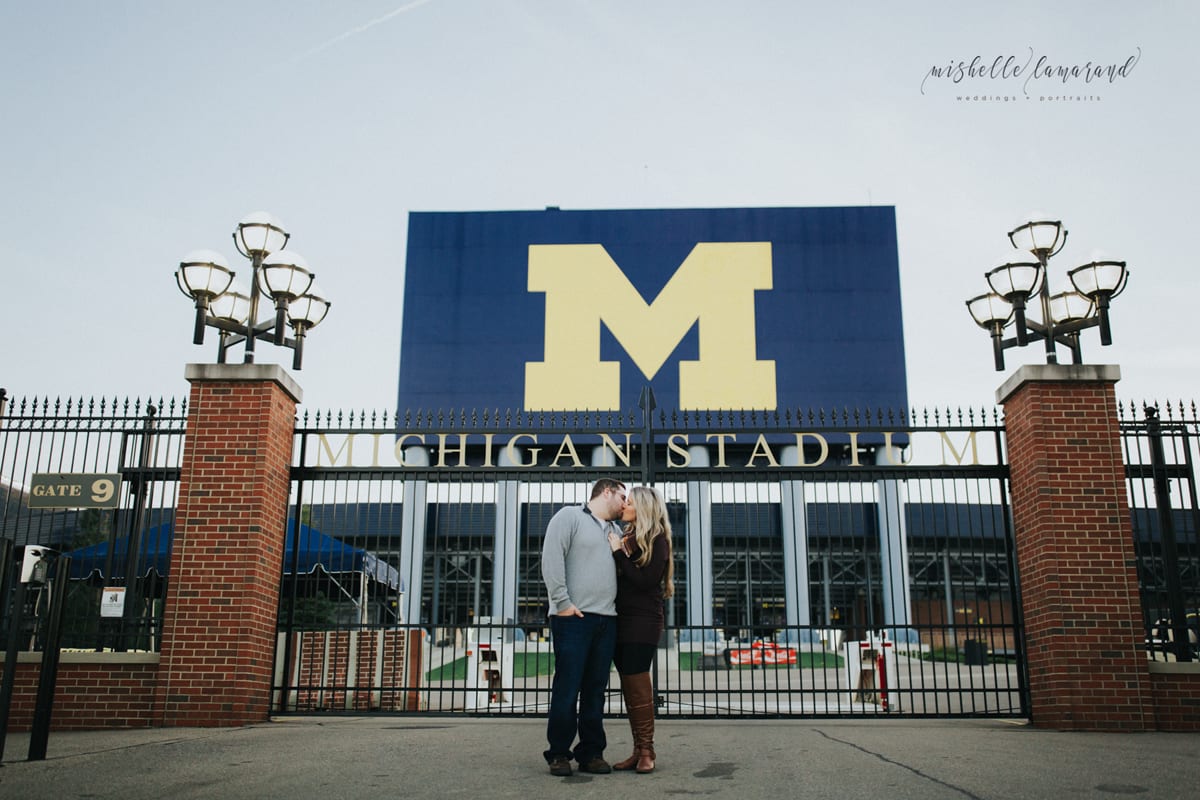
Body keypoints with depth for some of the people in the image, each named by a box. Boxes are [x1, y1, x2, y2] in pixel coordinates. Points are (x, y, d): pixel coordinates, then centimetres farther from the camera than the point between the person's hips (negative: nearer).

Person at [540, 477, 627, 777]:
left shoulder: (616, 531, 22)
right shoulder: (569, 517, 0)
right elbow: (551, 559, -10)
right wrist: (563, 601, -15)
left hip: (607, 620, 6)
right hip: (573, 617, -6)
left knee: (596, 689, 8)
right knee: (567, 687, -3)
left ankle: (591, 752, 15)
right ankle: (559, 754, 7)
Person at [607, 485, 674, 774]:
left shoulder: (656, 539, -6)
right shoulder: (627, 537, 14)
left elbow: (645, 582, -16)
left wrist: (619, 553, -13)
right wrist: (617, 551, 2)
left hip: (642, 622, -7)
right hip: (620, 620, 7)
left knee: (638, 686, -6)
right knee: (629, 687, 7)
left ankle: (647, 752, 2)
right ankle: (638, 750, 13)